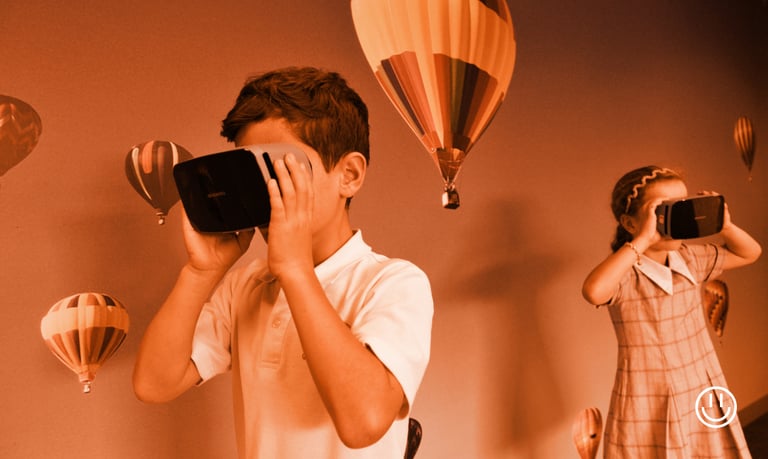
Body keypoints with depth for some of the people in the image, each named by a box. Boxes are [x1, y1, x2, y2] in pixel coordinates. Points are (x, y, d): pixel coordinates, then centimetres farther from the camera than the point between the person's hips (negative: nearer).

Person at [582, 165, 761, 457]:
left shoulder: (691, 258, 1)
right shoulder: (624, 273, -19)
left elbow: (750, 253, 16)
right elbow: (594, 292, -42)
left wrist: (726, 226, -5)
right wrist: (643, 239, -37)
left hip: (704, 396, 6)